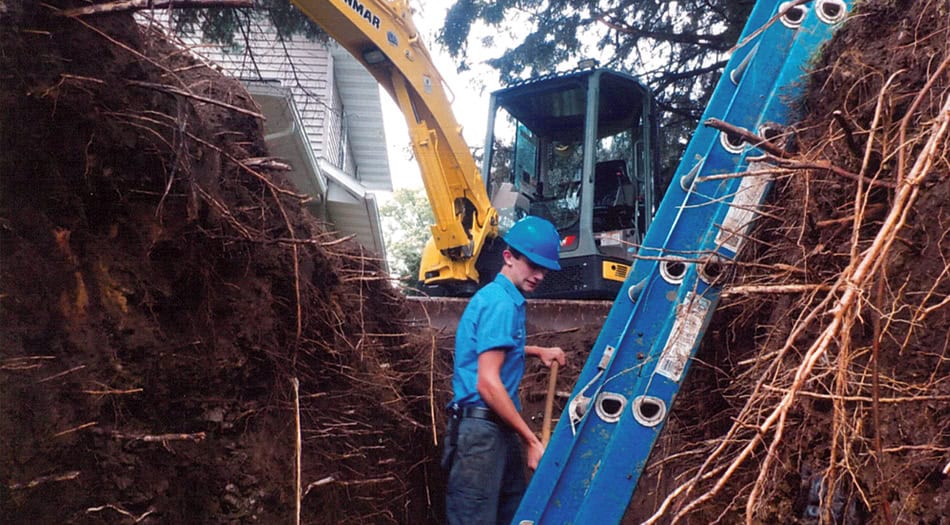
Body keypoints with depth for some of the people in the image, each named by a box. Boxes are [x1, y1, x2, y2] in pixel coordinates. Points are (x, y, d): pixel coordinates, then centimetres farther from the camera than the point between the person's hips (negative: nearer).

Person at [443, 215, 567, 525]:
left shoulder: (506, 298, 14)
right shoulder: (501, 302, -16)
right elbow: (487, 384, -23)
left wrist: (536, 351, 24)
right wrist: (532, 441, -18)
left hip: (499, 427, 11)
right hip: (481, 429, -10)